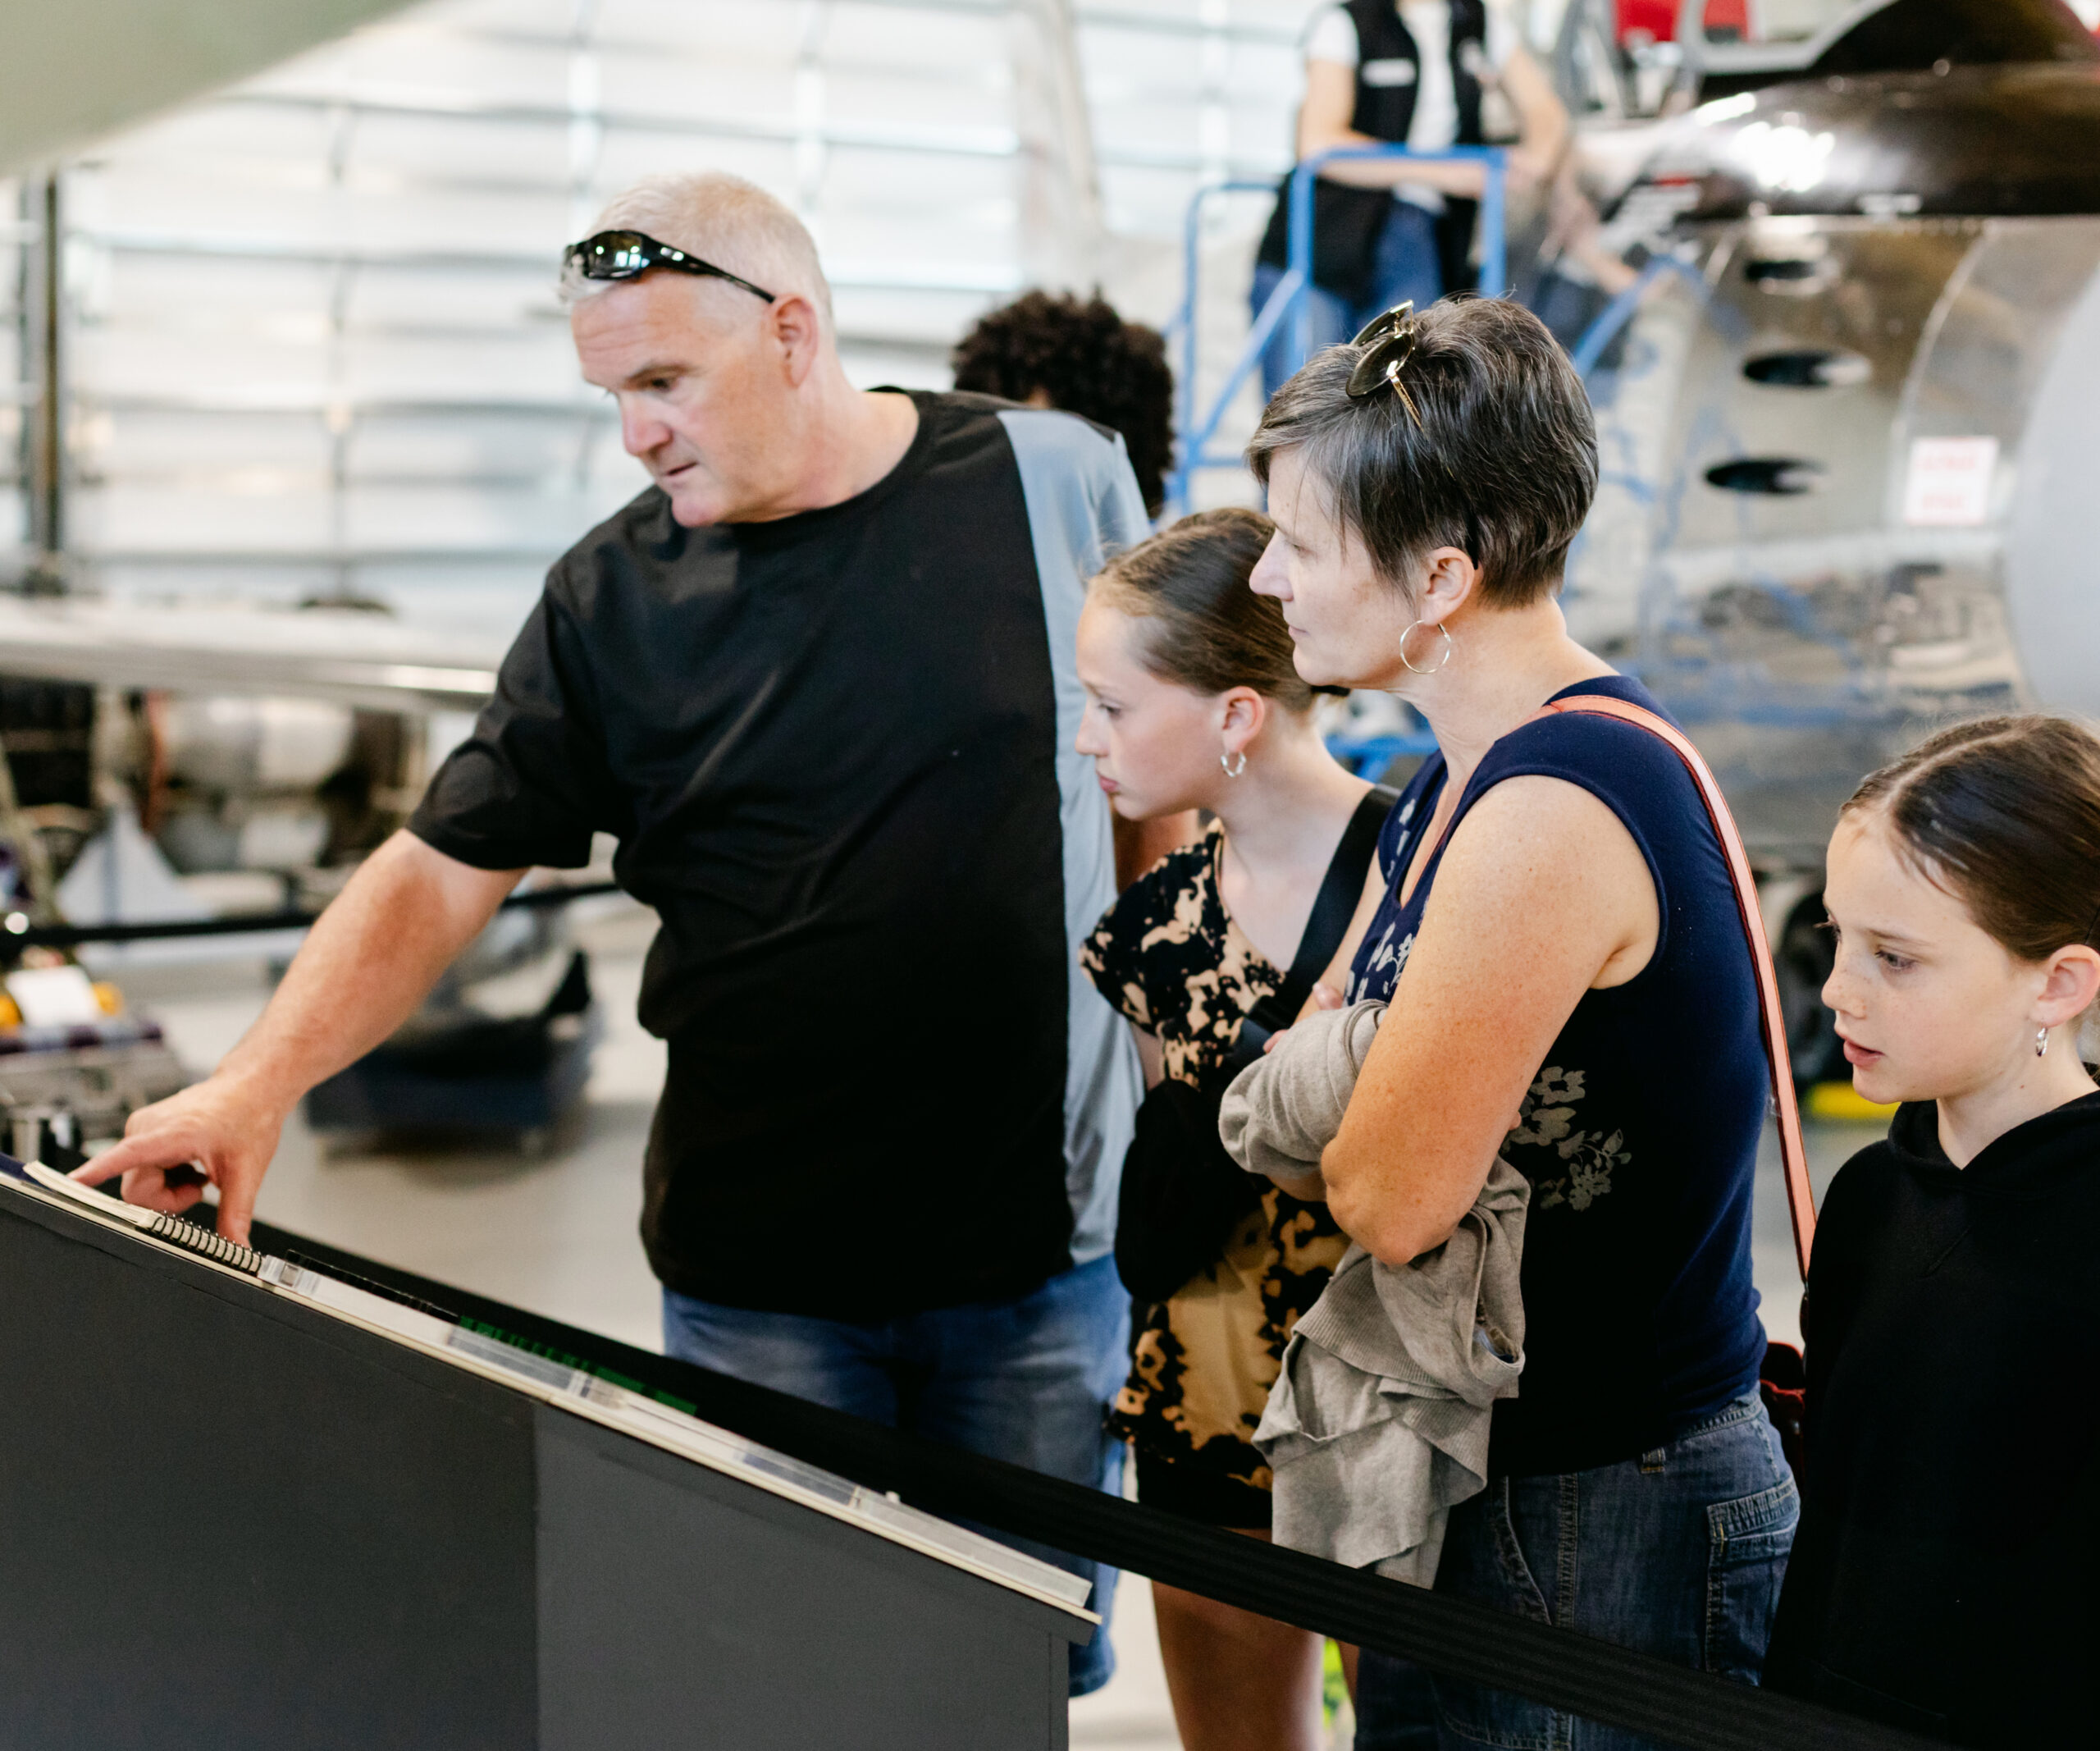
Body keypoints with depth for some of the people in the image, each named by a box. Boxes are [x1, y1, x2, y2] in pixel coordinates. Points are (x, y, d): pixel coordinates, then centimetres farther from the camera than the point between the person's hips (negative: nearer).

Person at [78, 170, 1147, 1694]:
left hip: (1043, 1254, 0)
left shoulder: (1055, 482, -2)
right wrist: (263, 1080, -16)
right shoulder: (612, 600, -1)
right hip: (758, 1277, 0)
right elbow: (441, 872, -2)